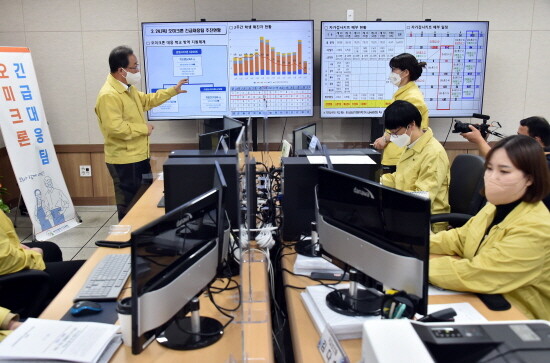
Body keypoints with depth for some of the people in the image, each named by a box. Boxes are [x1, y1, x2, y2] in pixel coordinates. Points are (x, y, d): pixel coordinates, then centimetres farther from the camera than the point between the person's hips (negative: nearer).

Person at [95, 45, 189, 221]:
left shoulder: (128, 88, 10)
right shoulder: (108, 95, -23)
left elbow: (147, 100, 26)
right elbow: (115, 128, -31)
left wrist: (173, 91, 24)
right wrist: (144, 128, -19)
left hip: (138, 156, 10)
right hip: (124, 160, -10)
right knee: (129, 205, 0)